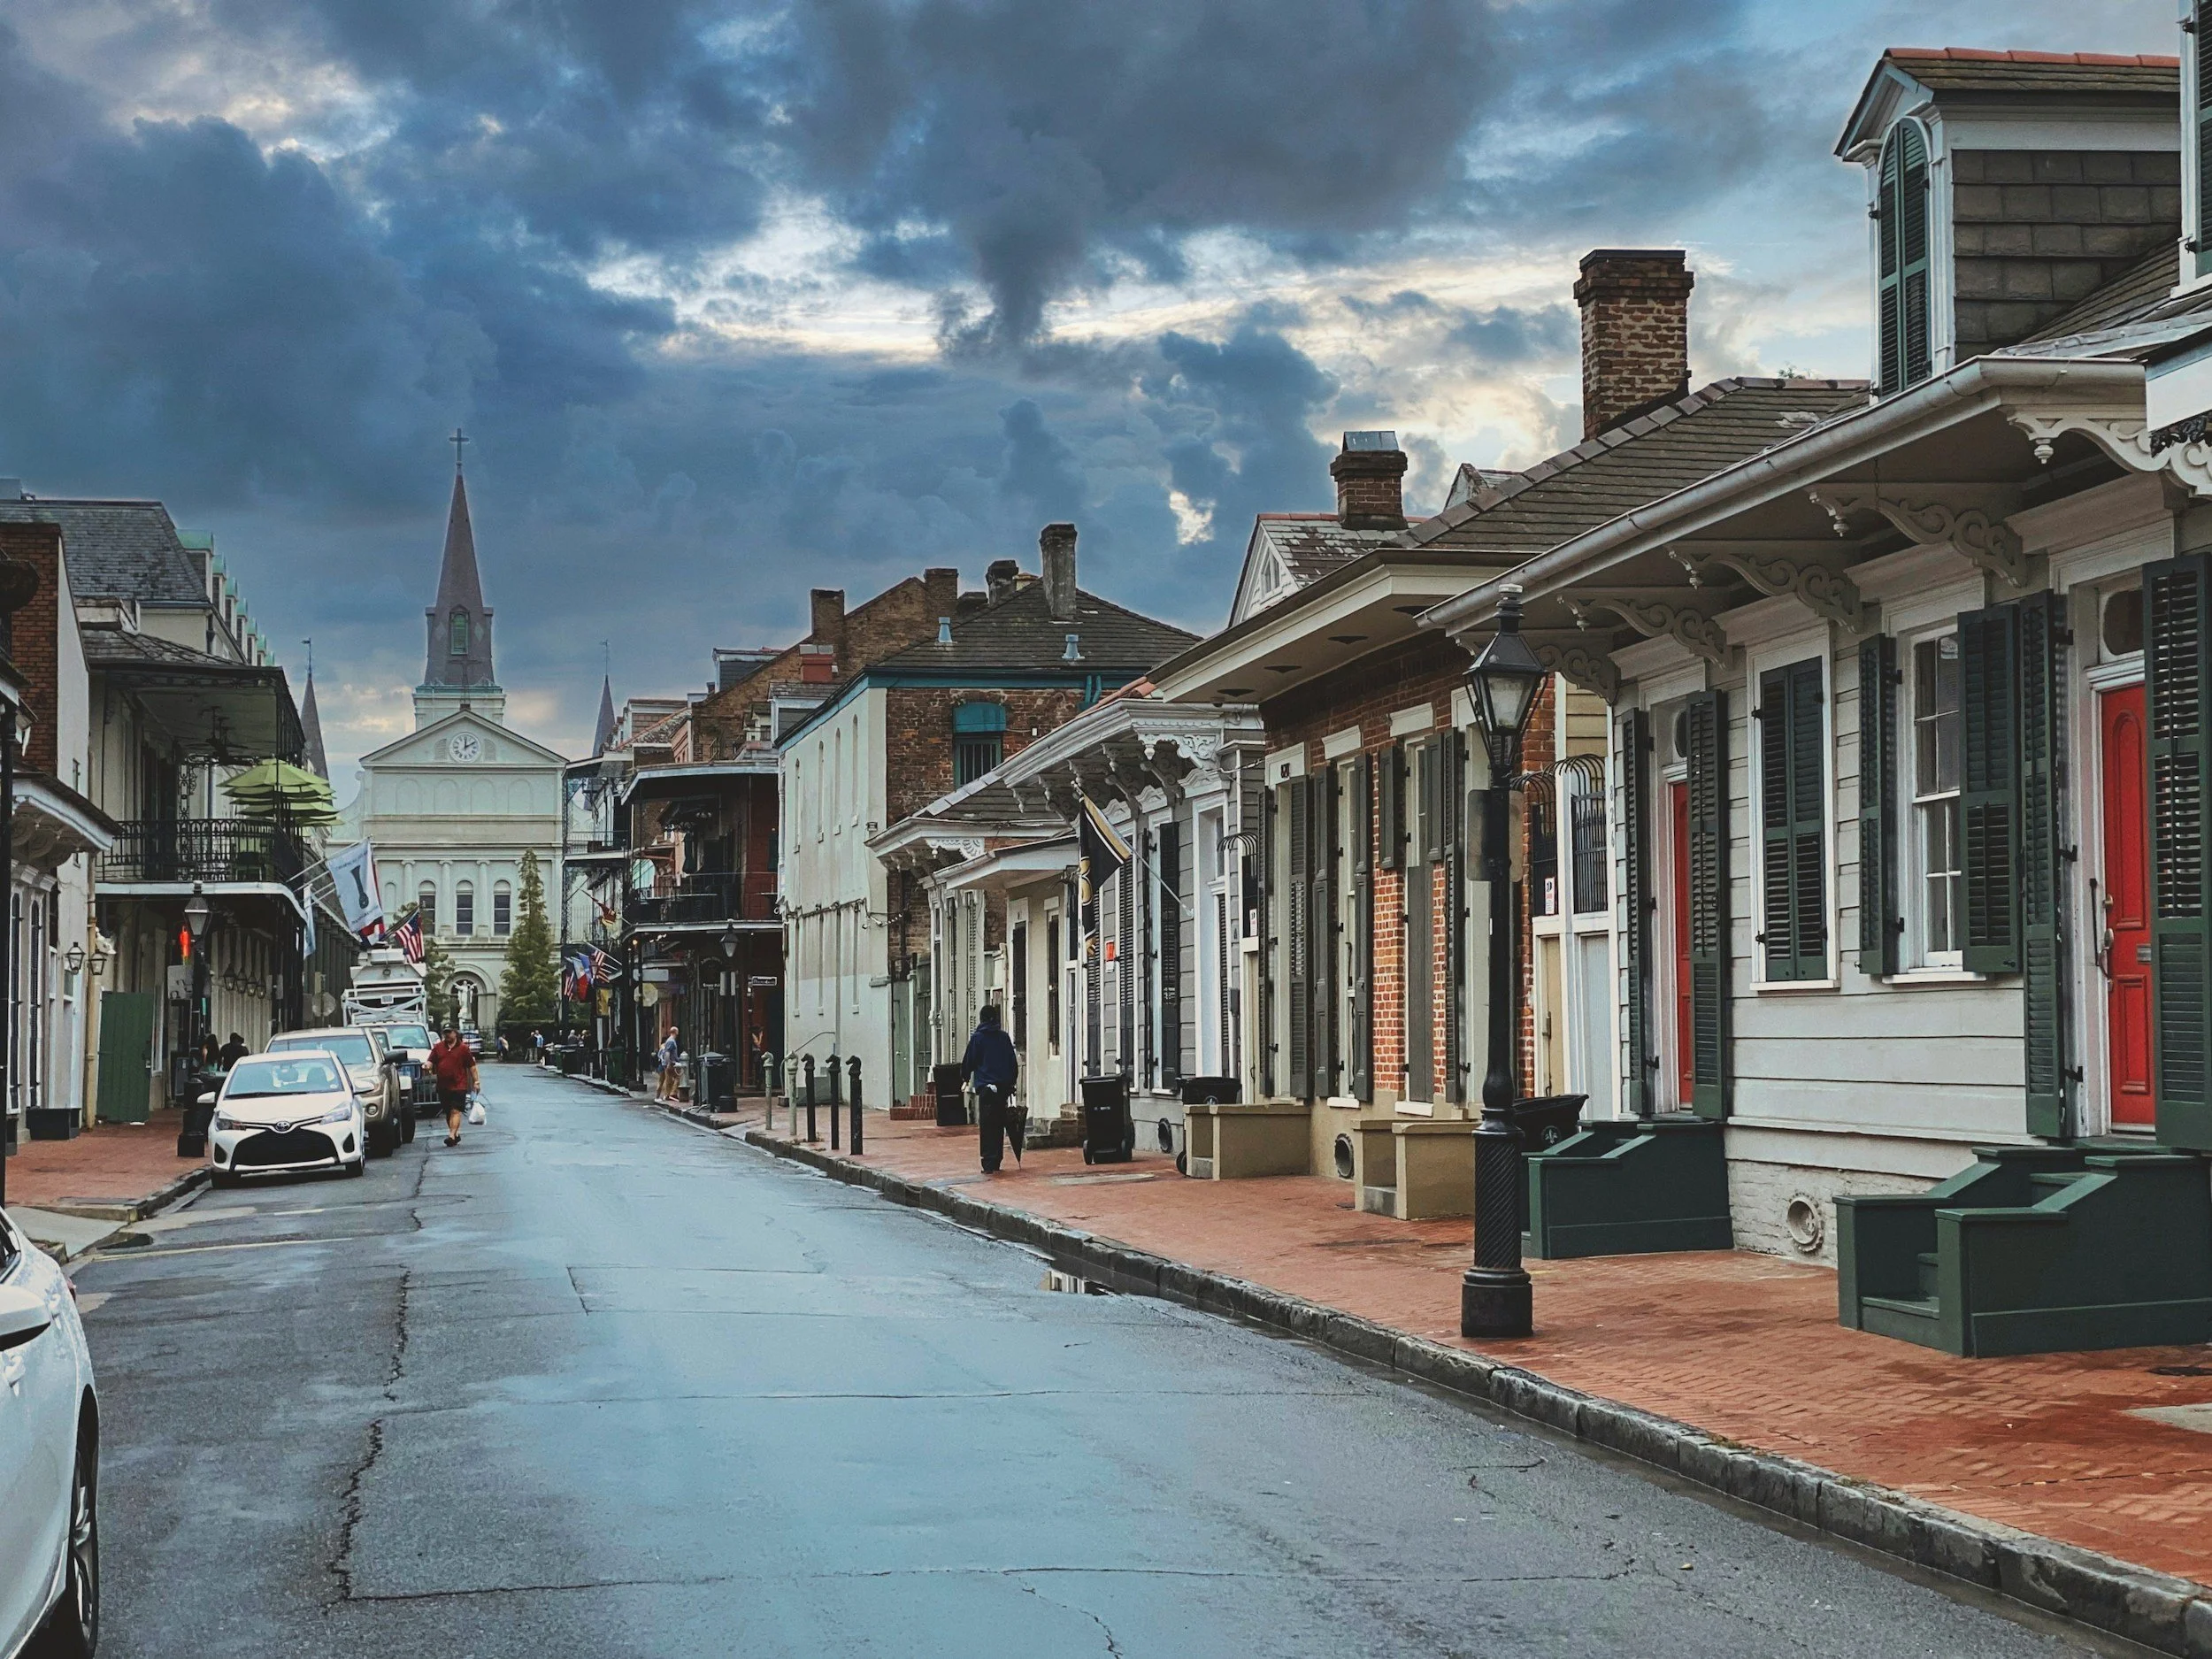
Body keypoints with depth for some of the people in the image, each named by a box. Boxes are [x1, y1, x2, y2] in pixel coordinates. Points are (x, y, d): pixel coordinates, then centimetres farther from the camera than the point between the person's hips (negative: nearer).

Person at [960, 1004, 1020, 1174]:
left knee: (987, 1127, -4)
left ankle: (989, 1164, -10)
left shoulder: (977, 1038, -4)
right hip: (1004, 1086, 4)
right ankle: (996, 1162, 14)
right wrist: (1011, 1083, 22)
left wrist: (965, 1077, 24)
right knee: (999, 1125, 12)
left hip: (986, 1087, -4)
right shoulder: (1004, 1037, 6)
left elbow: (969, 1062, 3)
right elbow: (1013, 1062, 12)